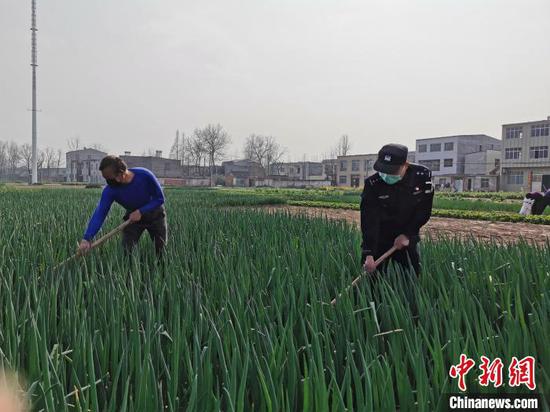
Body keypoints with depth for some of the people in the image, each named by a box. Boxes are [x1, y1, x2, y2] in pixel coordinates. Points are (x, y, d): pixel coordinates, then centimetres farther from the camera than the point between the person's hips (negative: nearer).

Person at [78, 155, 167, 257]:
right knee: (126, 253, -7)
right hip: (133, 218, 2)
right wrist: (87, 239, -42)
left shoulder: (144, 175, -30)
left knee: (161, 252, 3)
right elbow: (100, 213, -30)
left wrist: (141, 211, -31)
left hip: (155, 215, -1)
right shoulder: (110, 190, -24)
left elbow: (160, 198, -20)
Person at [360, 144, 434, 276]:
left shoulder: (422, 176, -15)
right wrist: (368, 254, -28)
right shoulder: (372, 184, -19)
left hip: (407, 237, 2)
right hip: (379, 239, -1)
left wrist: (407, 234, -13)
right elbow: (369, 221, -22)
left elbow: (424, 212, -5)